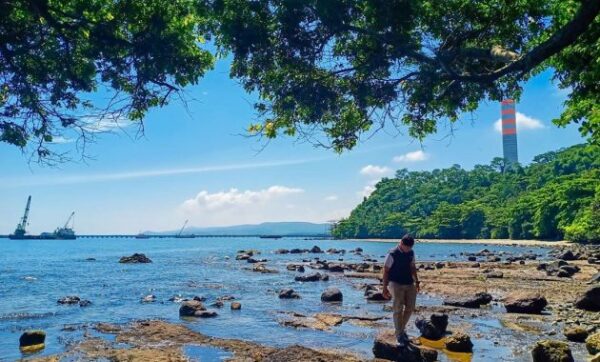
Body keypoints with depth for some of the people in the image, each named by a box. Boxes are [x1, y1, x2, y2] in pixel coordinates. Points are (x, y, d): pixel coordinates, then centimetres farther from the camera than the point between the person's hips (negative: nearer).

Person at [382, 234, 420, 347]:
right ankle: (399, 335, 3)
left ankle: (401, 329, 25)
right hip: (396, 284, -6)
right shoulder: (392, 254, -13)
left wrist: (416, 281, 11)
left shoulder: (411, 253, 5)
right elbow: (386, 271, -9)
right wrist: (385, 288, -10)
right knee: (398, 309, -7)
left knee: (410, 307, 5)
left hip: (409, 283, 6)